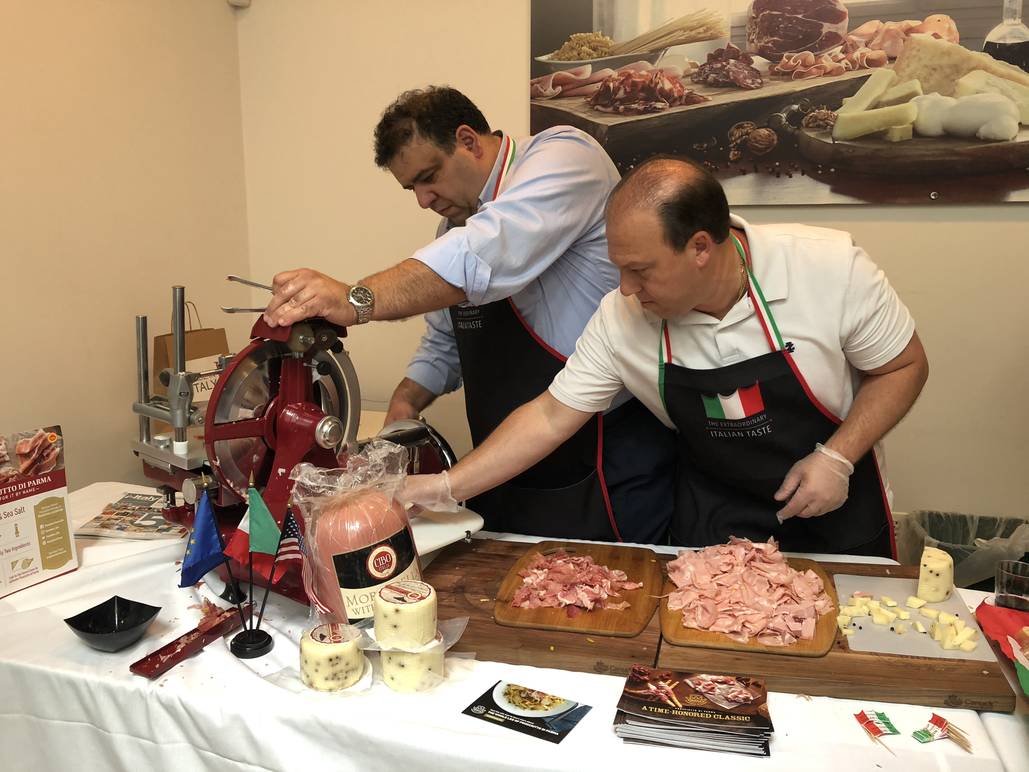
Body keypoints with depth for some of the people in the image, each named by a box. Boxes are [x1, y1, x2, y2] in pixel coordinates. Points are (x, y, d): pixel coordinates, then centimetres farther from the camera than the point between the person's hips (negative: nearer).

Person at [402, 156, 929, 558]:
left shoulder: (831, 268, -24)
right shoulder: (621, 318, -19)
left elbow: (904, 367, -10)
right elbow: (550, 417, -13)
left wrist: (837, 457, -22)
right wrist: (445, 488, -19)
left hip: (838, 506, 0)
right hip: (716, 520, 1)